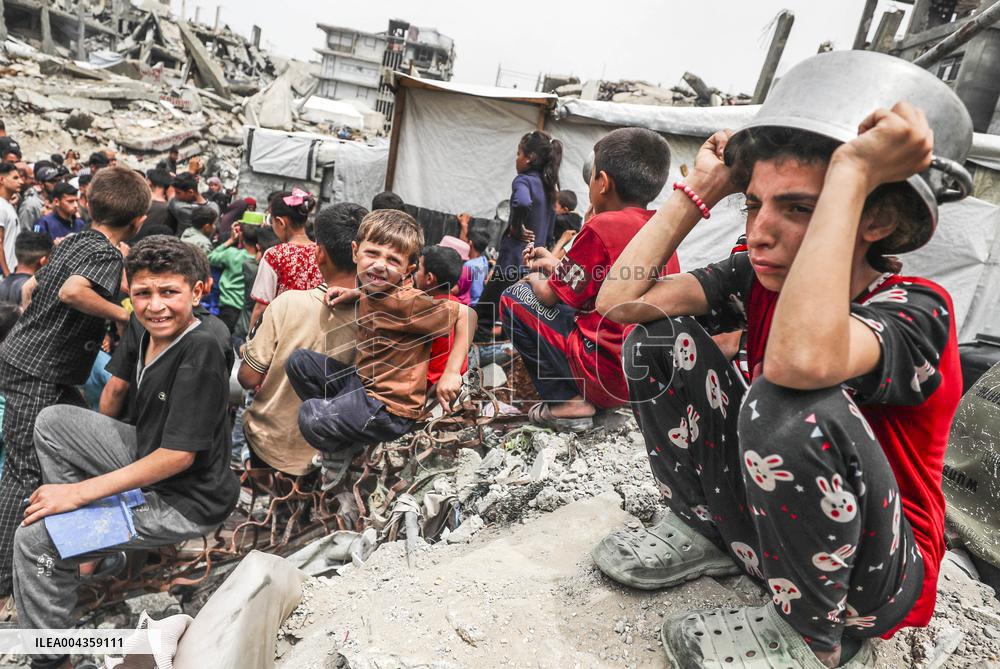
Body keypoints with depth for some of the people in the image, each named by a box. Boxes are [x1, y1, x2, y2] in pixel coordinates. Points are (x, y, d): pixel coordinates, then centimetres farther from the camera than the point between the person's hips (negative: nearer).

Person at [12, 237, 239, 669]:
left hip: (187, 502, -9)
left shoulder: (199, 356, -26)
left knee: (34, 538, -10)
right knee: (51, 421, 11)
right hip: (147, 456, 9)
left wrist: (81, 491, -19)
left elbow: (178, 456, -25)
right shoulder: (150, 334, 0)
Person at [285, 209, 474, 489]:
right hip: (360, 382, 9)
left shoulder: (406, 302, -24)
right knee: (298, 360, 10)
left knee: (310, 416, -23)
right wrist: (355, 293, 4)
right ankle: (338, 431, 12)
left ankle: (348, 448, 11)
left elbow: (465, 314, -19)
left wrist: (451, 373, -21)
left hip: (391, 406, -9)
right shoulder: (371, 292, -1)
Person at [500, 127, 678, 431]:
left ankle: (567, 401, -1)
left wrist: (534, 281, 16)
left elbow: (552, 295, -6)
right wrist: (557, 265, 26)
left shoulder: (602, 227, -16)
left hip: (607, 375, -8)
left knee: (513, 298, 3)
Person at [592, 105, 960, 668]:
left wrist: (853, 170, -40)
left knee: (789, 404, -38)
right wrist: (703, 191, -16)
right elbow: (620, 301, -18)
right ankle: (708, 532, 6)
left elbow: (801, 360, -50)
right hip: (771, 524, 5)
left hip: (873, 577, -4)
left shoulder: (917, 308, -25)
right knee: (661, 337, -11)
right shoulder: (760, 278, -8)